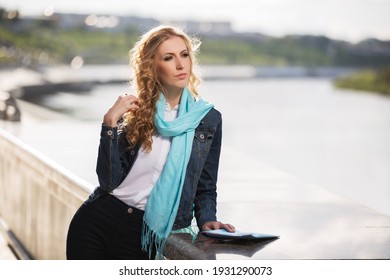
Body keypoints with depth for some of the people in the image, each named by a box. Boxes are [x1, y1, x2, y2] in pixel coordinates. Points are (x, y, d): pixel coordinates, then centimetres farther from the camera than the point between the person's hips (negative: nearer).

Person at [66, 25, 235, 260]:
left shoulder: (209, 120, 3)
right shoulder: (135, 111, 3)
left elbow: (205, 187, 9)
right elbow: (108, 180, -6)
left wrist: (207, 220, -10)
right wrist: (110, 122, -13)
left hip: (144, 234, -1)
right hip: (97, 220, 1)